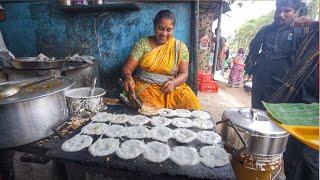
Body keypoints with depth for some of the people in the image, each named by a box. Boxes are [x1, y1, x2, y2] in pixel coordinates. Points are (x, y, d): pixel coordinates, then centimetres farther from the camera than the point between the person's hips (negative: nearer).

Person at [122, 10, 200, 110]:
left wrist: (173, 83, -23)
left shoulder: (180, 47, 3)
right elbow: (127, 68, -4)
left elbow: (184, 74, -1)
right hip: (145, 87, -1)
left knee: (190, 101, -24)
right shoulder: (143, 43, 1)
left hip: (170, 88, 2)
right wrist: (128, 77, -28)